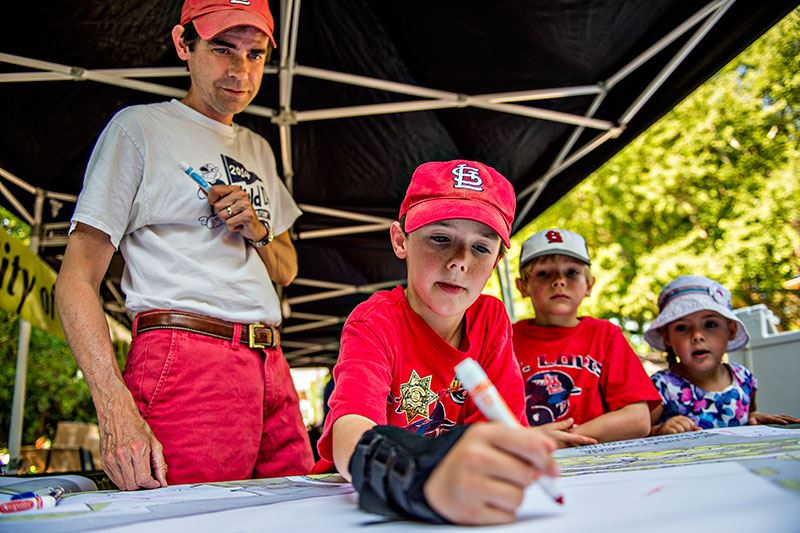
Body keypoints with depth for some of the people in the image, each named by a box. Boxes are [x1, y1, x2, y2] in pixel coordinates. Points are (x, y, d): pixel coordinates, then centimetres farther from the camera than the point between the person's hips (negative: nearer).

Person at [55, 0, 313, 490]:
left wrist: (258, 230, 3)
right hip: (184, 360, -6)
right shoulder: (140, 127, 3)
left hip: (271, 367, 7)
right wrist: (117, 410, -18)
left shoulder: (258, 149, 22)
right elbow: (77, 280, -5)